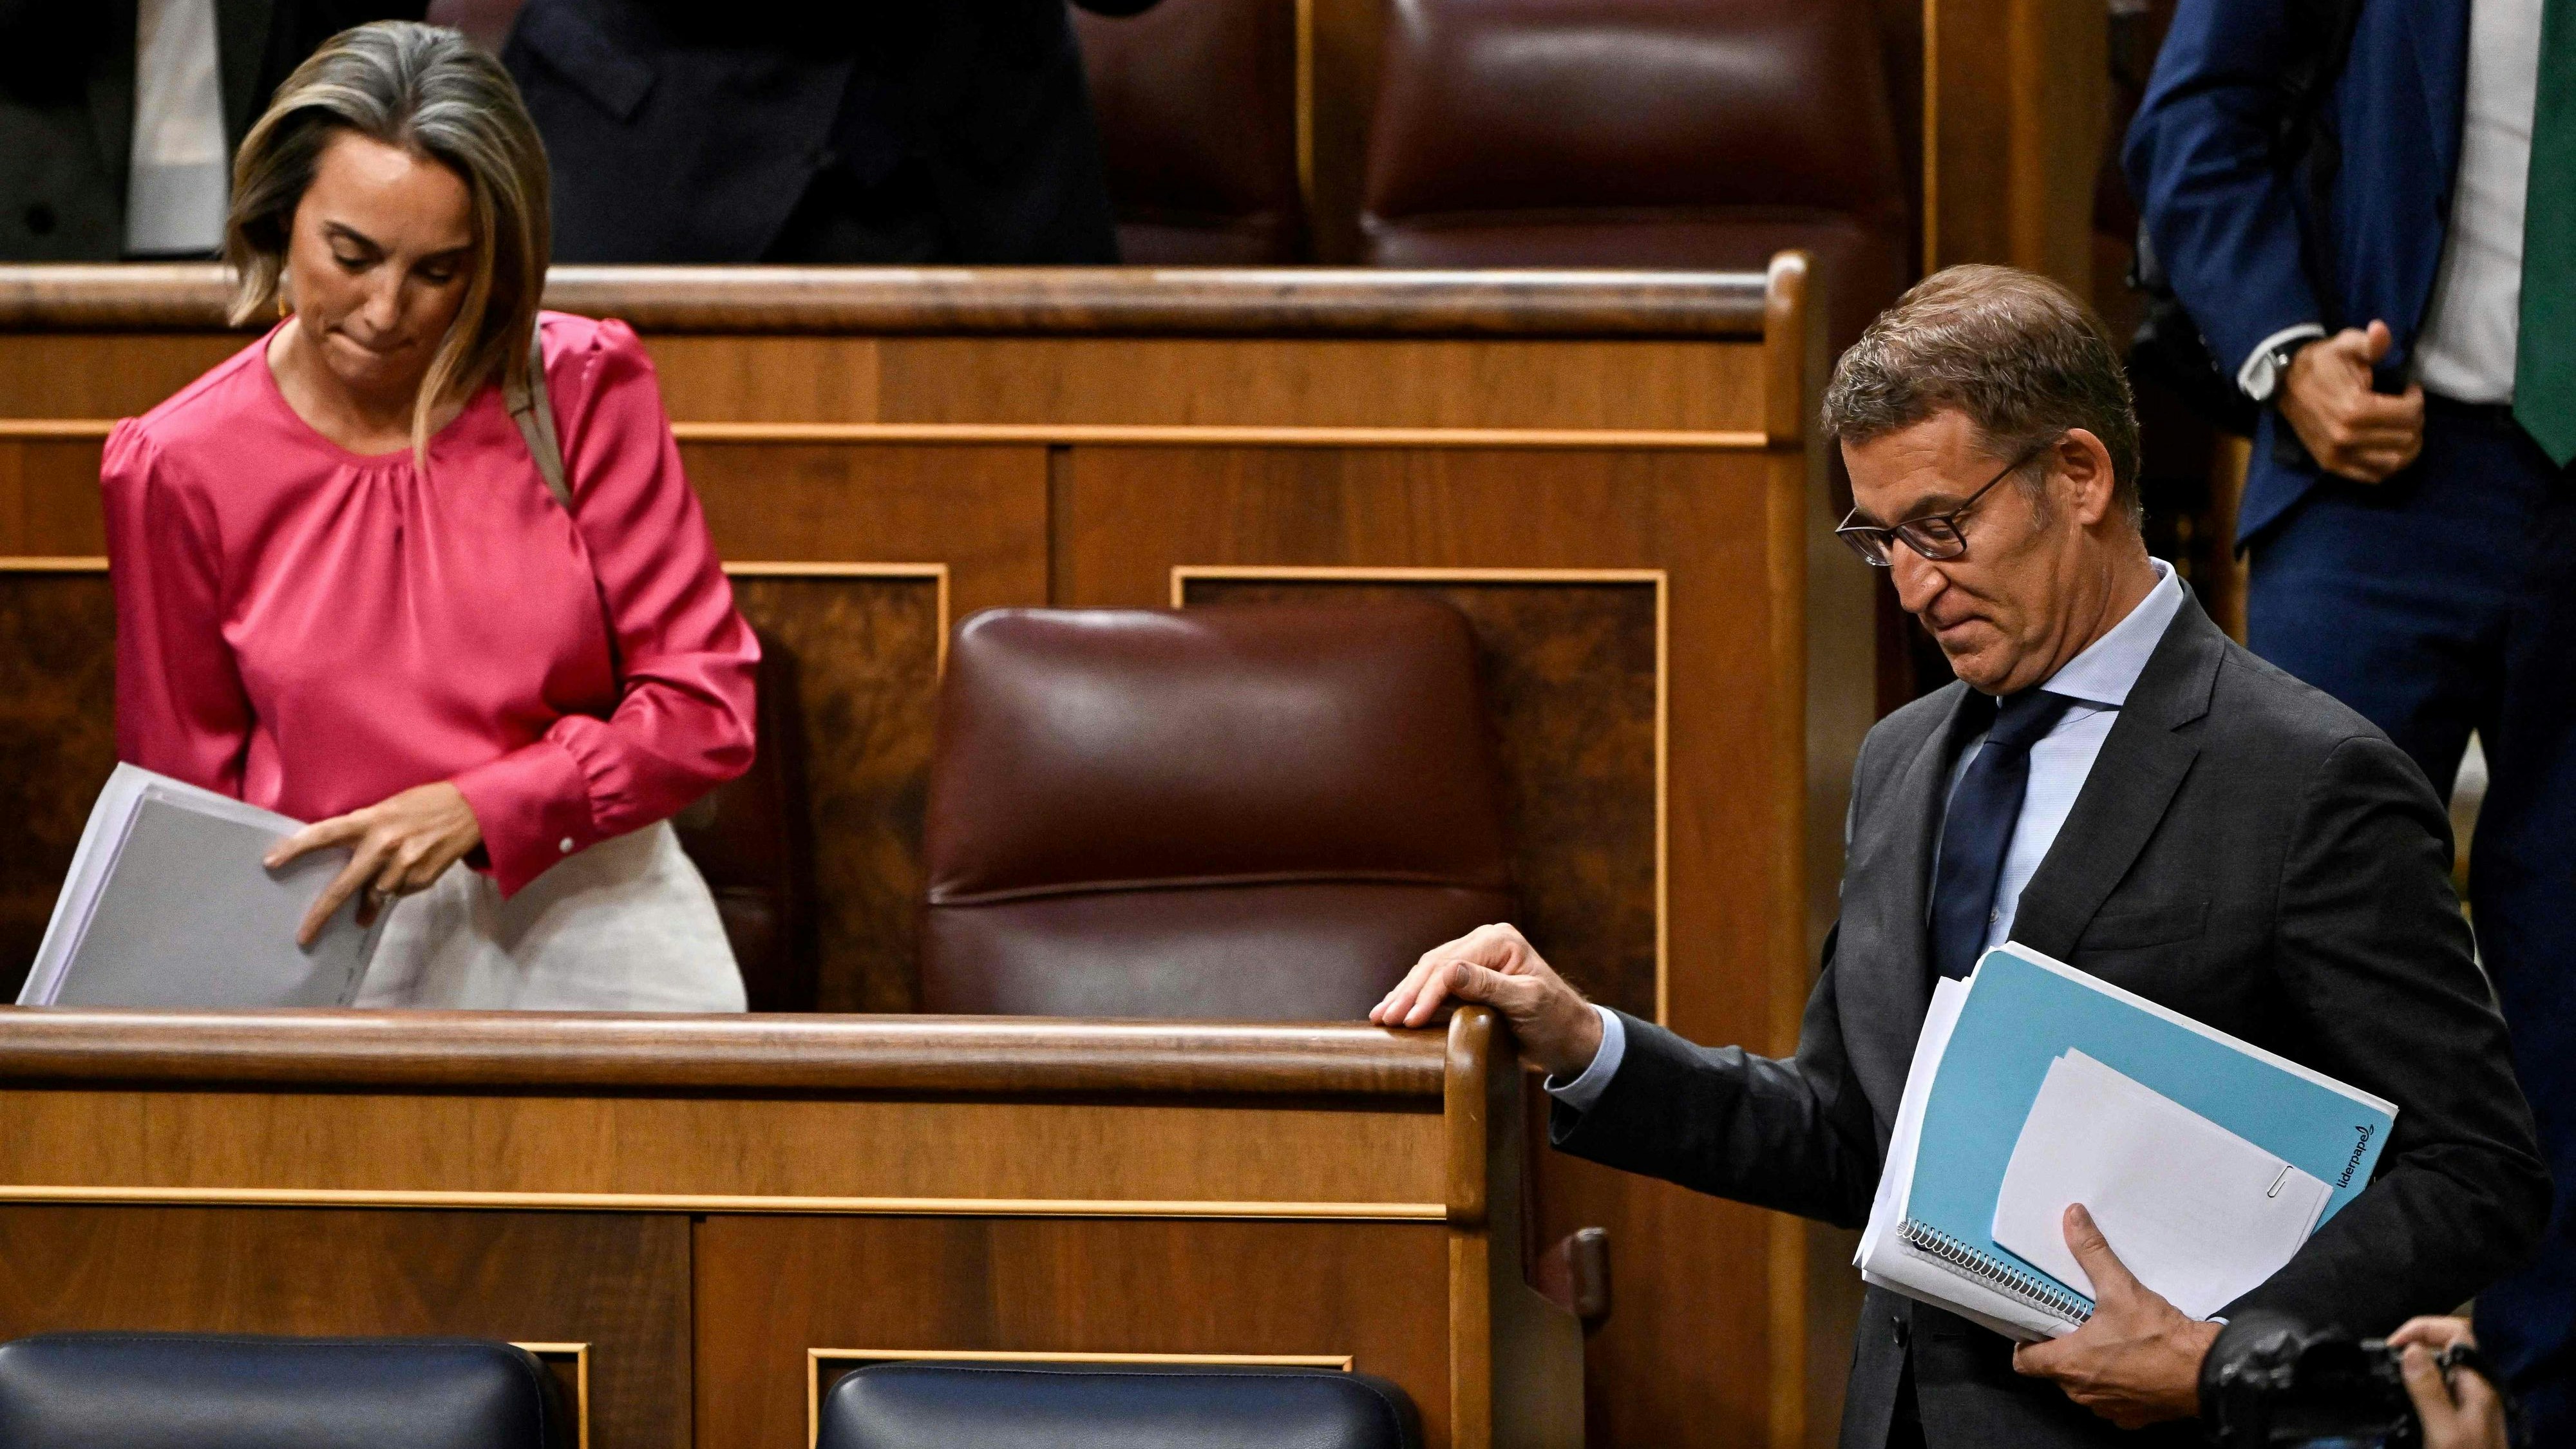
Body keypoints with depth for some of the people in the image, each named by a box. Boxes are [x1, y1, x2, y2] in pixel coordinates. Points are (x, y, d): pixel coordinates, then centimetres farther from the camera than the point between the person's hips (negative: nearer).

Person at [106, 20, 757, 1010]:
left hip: (595, 928, 1)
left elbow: (705, 709, 1)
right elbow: (186, 790, 11)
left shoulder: (583, 390, 2)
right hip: (342, 950, -1)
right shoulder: (176, 471, 2)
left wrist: (475, 810, -11)